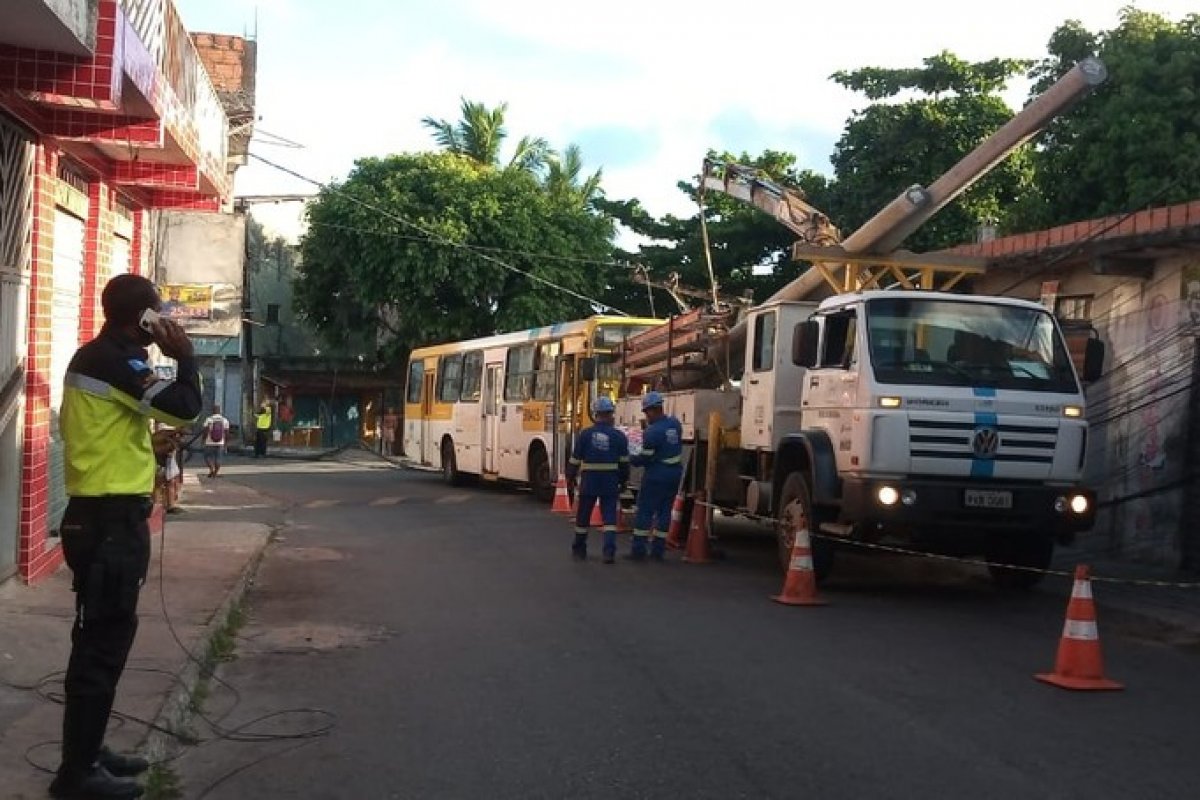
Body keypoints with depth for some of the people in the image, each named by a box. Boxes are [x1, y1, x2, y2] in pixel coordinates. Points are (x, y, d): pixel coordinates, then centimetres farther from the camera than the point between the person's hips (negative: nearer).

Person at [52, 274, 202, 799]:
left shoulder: (95, 356, 16)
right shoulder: (115, 359, -16)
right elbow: (185, 408, -23)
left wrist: (148, 445, 13)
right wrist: (184, 355, -9)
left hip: (99, 514, 11)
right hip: (111, 519, -11)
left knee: (101, 639, 18)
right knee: (103, 643, -4)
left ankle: (86, 753, 28)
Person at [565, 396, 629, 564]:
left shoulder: (585, 434, -5)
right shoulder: (619, 436, -2)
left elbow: (575, 459, -2)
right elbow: (624, 462, 2)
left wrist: (570, 478, 9)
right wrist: (623, 481, 15)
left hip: (589, 481, 0)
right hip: (611, 482, 0)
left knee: (583, 516, 14)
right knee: (609, 517, 2)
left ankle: (579, 548, 26)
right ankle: (609, 550, -10)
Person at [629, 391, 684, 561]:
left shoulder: (652, 431, -20)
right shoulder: (675, 423, 2)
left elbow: (646, 458, -16)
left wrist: (631, 460, 2)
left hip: (656, 475, -7)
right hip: (675, 473, 7)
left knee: (645, 510, 2)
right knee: (664, 510, 12)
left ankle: (638, 550, 2)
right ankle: (658, 550, 14)